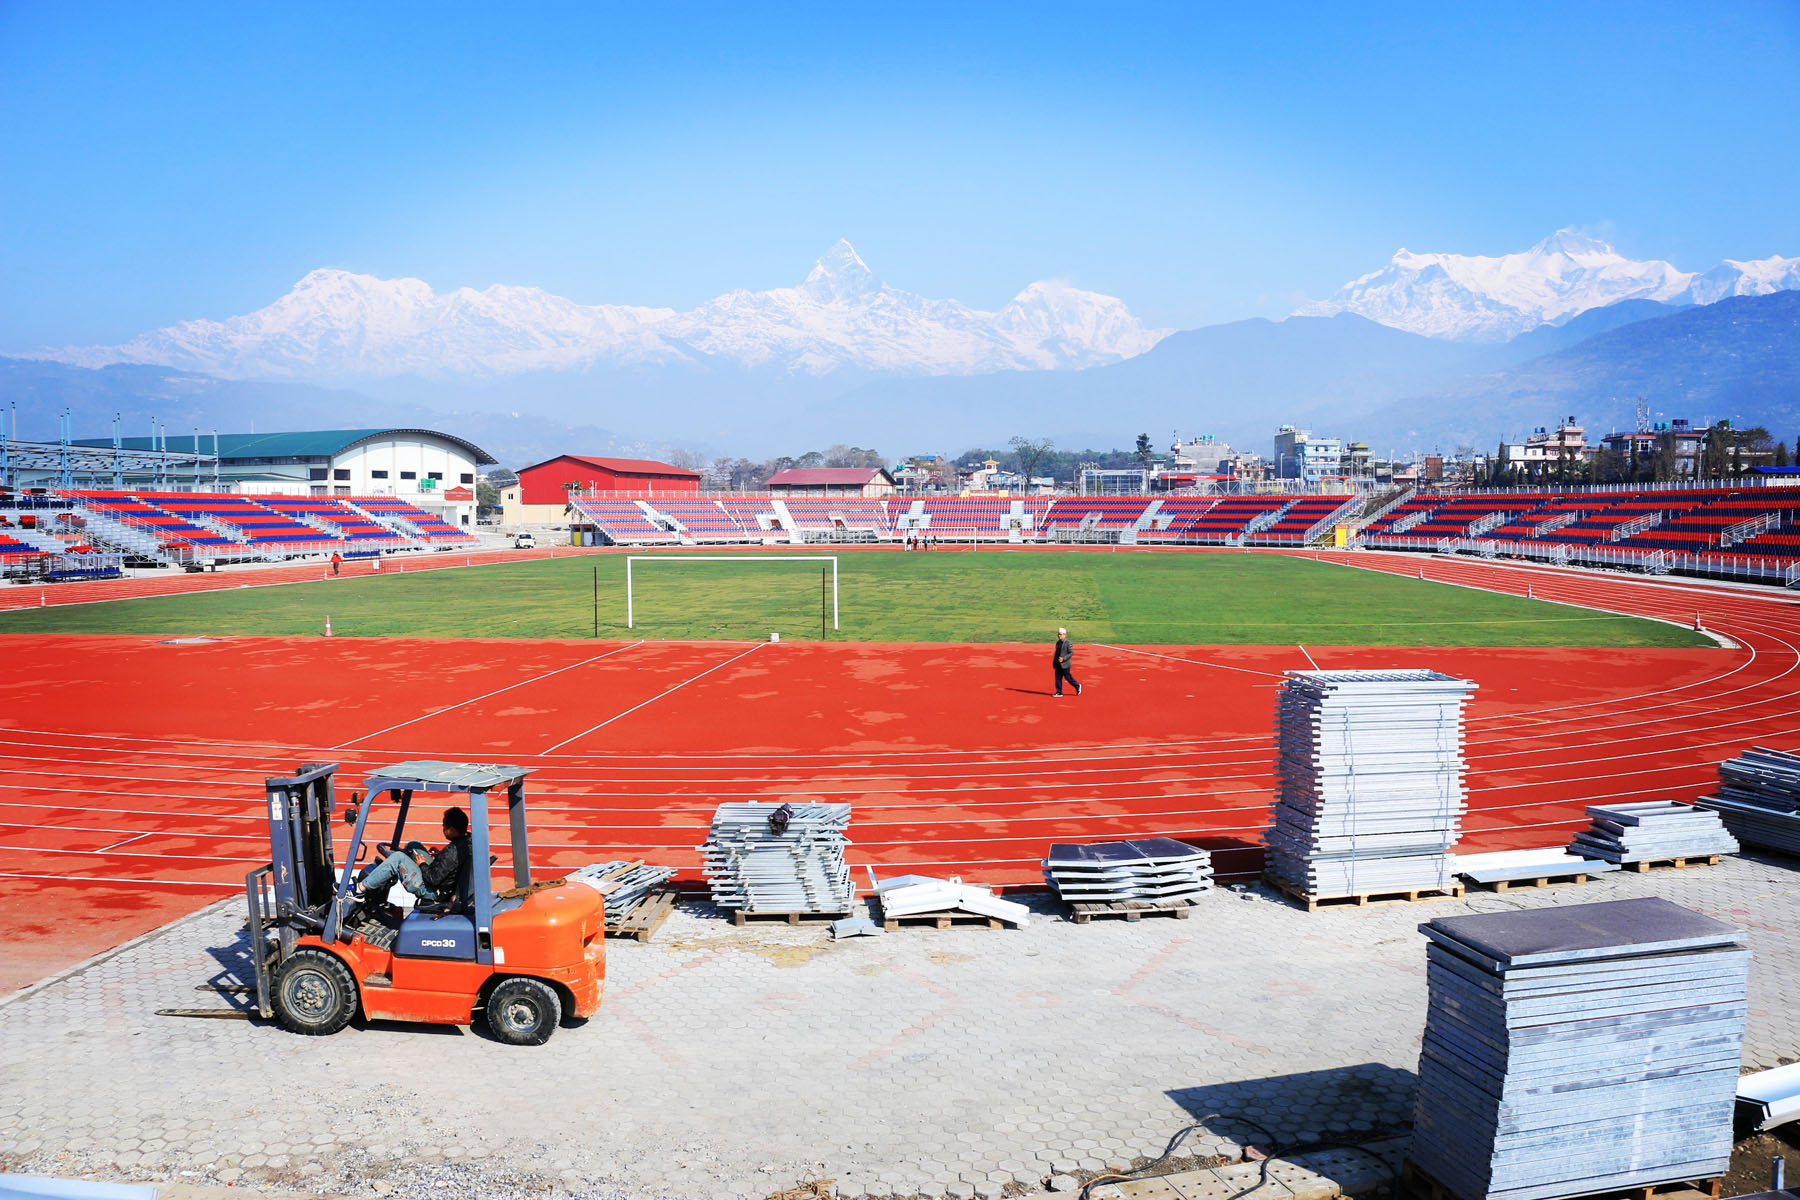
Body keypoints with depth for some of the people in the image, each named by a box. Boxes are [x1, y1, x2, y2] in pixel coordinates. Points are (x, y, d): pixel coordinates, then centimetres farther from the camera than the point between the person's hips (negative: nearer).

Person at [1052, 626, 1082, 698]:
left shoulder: (1068, 643, -12)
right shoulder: (1058, 643, 11)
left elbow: (1071, 653, -14)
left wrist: (1063, 658, -22)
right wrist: (1054, 663, 16)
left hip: (1065, 664, -7)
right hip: (1058, 665, 7)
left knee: (1068, 677, 0)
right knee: (1058, 678, 5)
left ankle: (1077, 686, 22)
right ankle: (1059, 693, 10)